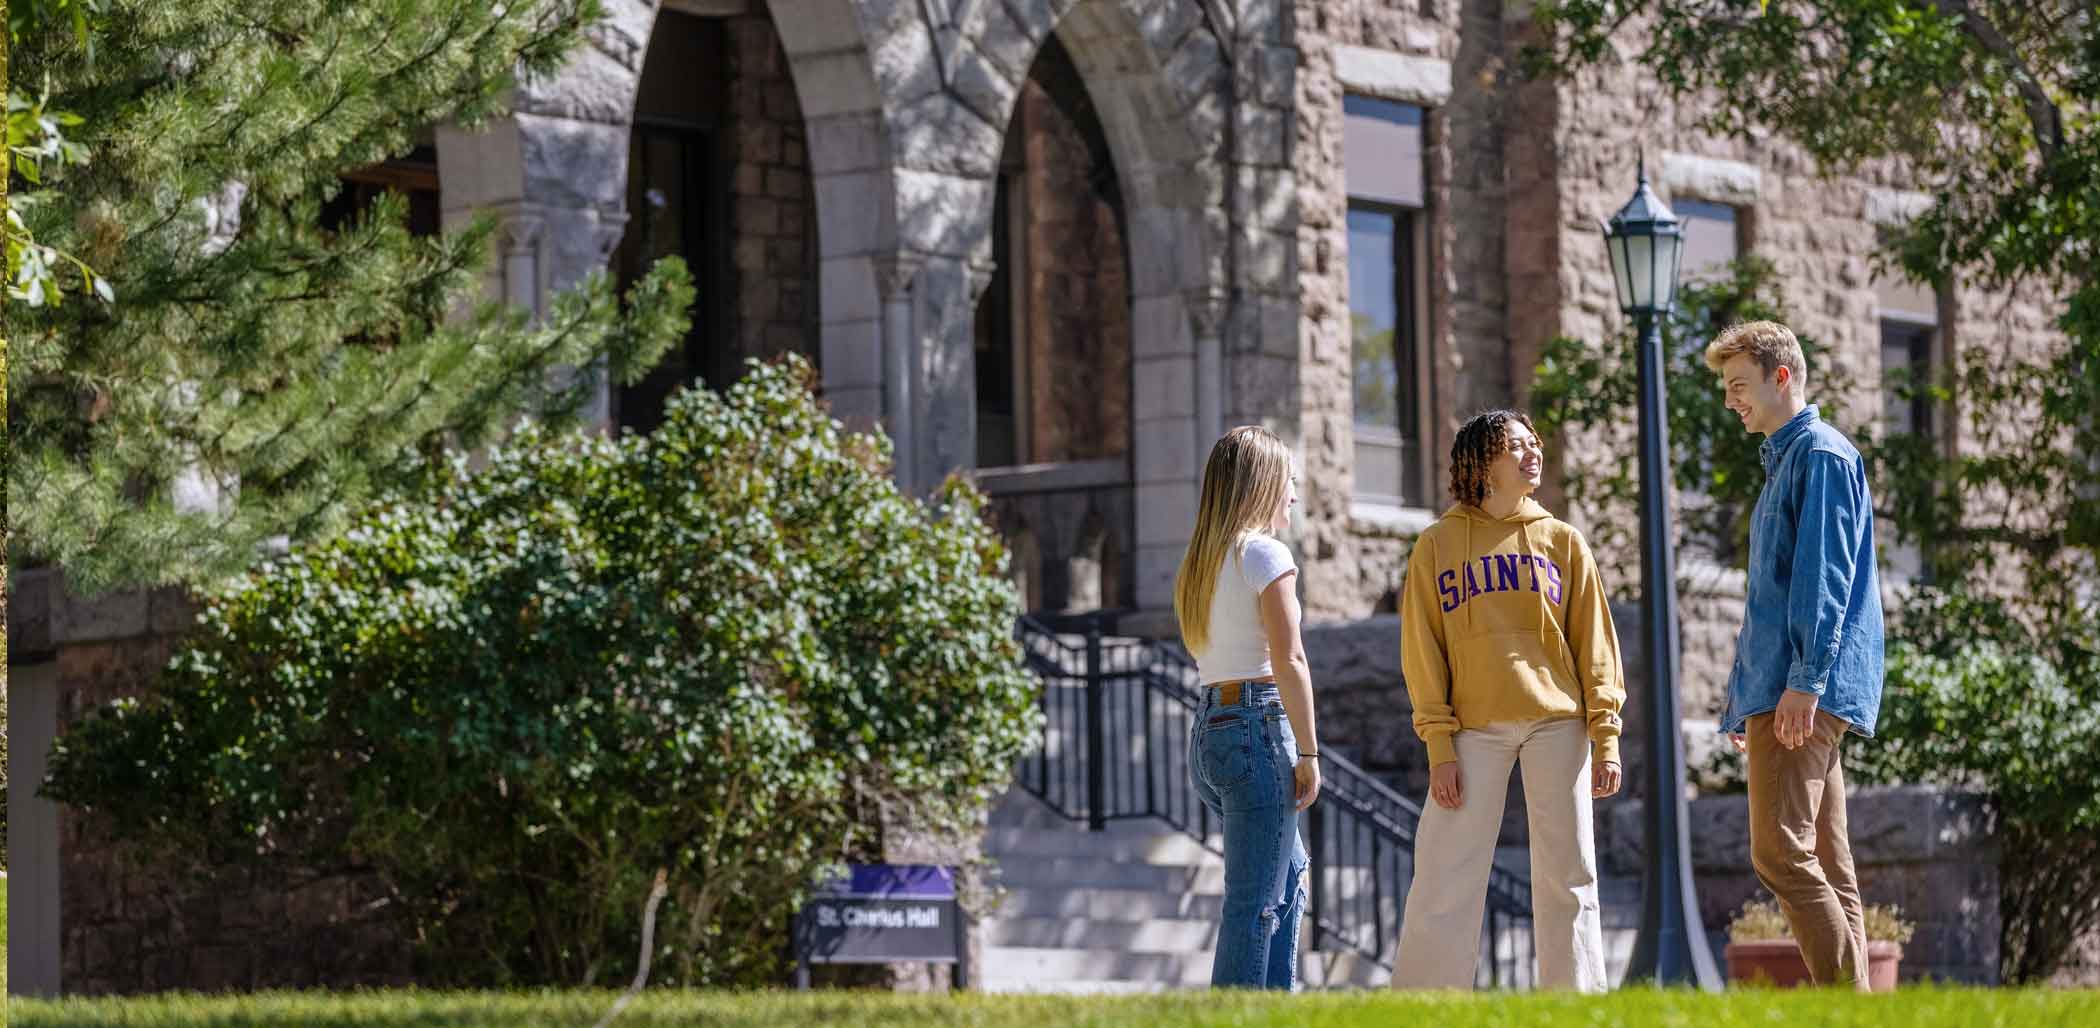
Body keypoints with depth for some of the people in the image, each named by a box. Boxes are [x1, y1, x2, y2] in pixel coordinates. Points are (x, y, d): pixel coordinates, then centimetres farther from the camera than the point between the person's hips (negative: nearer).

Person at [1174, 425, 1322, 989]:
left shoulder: (1200, 562, 16)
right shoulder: (1266, 554, -8)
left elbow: (1203, 650, 12)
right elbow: (1288, 661, -15)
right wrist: (1309, 752, -11)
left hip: (1208, 730, 8)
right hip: (1260, 727, -8)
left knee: (1289, 876, 21)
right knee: (1256, 900, -7)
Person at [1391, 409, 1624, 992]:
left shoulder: (1562, 541, 10)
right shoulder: (1437, 545, 6)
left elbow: (1594, 643, 8)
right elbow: (1422, 653, 3)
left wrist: (1606, 738, 0)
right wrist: (1439, 746, -6)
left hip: (1557, 724, 1)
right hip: (1475, 728, -1)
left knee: (1568, 877, 2)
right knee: (1445, 881, -5)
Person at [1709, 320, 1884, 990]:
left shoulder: (1823, 455, -7)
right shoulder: (1783, 462, 24)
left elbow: (1824, 578, -17)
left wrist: (1804, 682, -23)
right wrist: (1743, 698, 27)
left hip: (1803, 696, -10)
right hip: (1777, 693, 10)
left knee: (1781, 852, -16)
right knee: (1825, 863, 7)